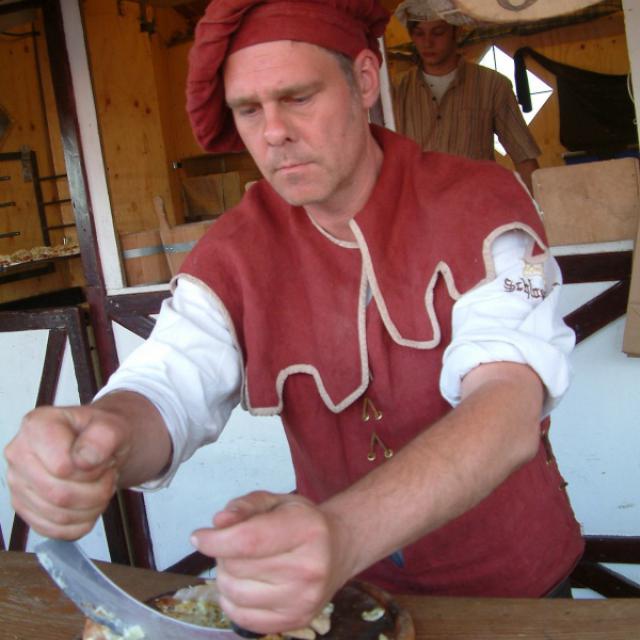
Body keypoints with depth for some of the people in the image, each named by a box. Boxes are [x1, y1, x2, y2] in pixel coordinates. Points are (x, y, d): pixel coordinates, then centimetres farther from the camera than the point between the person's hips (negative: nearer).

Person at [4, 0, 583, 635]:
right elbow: (167, 390, -19)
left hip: (515, 575, -1)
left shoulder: (479, 203, -19)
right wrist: (107, 430, -45)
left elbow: (509, 407, -33)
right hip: (353, 584, 2)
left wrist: (342, 536, -50)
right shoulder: (233, 252, -9)